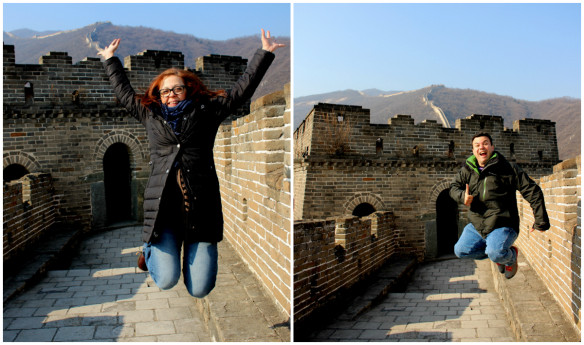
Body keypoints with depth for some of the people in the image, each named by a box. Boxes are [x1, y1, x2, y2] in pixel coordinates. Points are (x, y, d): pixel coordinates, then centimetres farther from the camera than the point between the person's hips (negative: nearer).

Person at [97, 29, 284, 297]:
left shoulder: (206, 110, 12)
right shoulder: (149, 114, 17)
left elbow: (243, 89, 13)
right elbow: (123, 91, 32)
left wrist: (265, 53, 12)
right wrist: (110, 60, 41)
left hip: (201, 206, -1)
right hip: (162, 207, 1)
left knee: (200, 289, -4)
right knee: (166, 280, -10)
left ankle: (194, 253, 30)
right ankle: (152, 250, 25)